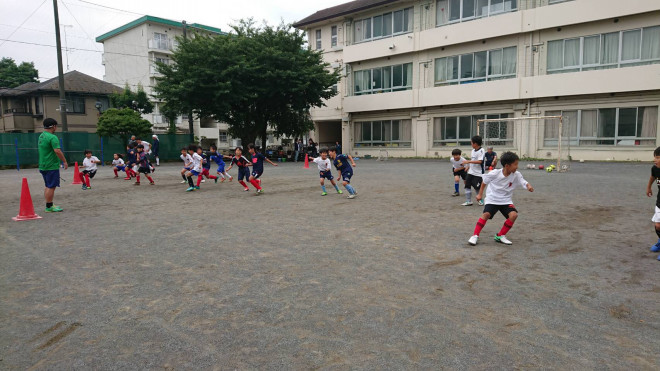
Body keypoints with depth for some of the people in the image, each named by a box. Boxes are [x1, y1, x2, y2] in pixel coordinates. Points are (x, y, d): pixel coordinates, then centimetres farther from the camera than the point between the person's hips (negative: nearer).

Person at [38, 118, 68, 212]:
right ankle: (49, 207, 0)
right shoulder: (52, 137, -16)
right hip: (51, 166, -10)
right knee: (51, 187, -4)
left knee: (48, 186, 16)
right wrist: (64, 161, -17)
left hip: (43, 166, 10)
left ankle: (49, 205, 23)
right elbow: (57, 151, -25)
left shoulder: (41, 136, 14)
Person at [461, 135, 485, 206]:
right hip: (470, 172, 8)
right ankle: (468, 201, 8)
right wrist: (468, 167, 25)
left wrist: (468, 161, -28)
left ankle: (480, 200, 23)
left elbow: (480, 161, -27)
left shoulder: (481, 151, -15)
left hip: (478, 173, -8)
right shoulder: (473, 150, 9)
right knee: (467, 186, 3)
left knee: (477, 187, 0)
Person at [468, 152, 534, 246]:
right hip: (492, 199, -3)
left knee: (514, 215, -19)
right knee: (486, 214, -24)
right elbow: (484, 181, 0)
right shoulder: (495, 173, -15)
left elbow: (524, 183, -14)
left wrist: (529, 186, -38)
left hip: (506, 200, 3)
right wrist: (480, 194, 4)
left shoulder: (516, 175, -9)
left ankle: (500, 236, -1)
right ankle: (475, 235, -11)